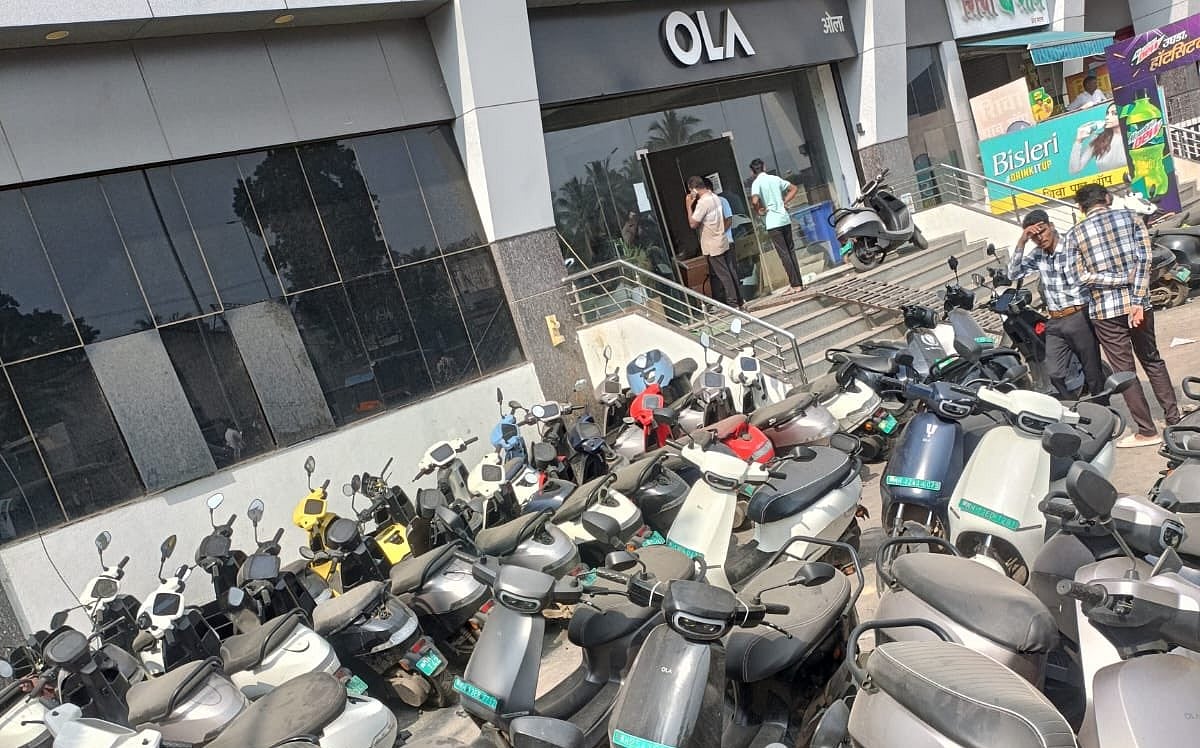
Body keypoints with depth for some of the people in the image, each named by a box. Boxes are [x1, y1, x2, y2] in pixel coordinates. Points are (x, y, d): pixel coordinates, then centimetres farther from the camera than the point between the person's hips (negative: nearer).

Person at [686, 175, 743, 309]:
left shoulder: (702, 202, -19)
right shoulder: (714, 197, 9)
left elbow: (693, 224, -19)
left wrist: (689, 206, -12)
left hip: (713, 246, -8)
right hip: (723, 242, 8)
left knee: (723, 275, -2)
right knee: (730, 272, 11)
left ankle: (732, 302, 3)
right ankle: (738, 299, 18)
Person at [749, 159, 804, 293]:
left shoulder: (756, 183, -8)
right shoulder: (775, 178, 10)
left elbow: (755, 200, -25)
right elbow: (794, 189, 18)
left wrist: (759, 210, -7)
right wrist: (785, 202, 14)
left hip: (772, 222, -5)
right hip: (785, 219, 5)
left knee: (784, 254, -3)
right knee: (791, 251, 12)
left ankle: (795, 285, -3)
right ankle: (799, 282, 13)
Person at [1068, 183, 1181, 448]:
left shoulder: (1074, 234, 0)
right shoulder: (1130, 217, 3)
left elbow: (1084, 276, -9)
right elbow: (1144, 259, -7)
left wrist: (1125, 280, -7)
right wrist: (1137, 300, -11)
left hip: (1104, 310, -3)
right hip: (1138, 302, 3)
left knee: (1124, 371, 4)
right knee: (1152, 360, 19)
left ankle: (1147, 432, 8)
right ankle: (1174, 419, 24)